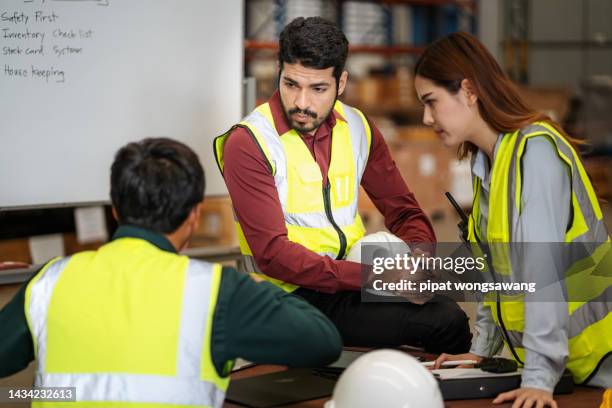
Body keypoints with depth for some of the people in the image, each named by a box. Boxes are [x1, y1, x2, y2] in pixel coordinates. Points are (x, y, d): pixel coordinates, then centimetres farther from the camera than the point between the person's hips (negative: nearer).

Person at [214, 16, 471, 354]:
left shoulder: (356, 128, 7)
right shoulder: (247, 144, -11)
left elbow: (404, 212, 15)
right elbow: (272, 254, -18)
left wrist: (419, 253, -9)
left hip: (354, 281, 6)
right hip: (294, 294, -6)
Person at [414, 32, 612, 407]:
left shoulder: (535, 149, -20)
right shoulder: (486, 161, 6)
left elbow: (544, 267, -27)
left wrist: (539, 375, -30)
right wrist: (482, 348, 7)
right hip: (552, 358, 8)